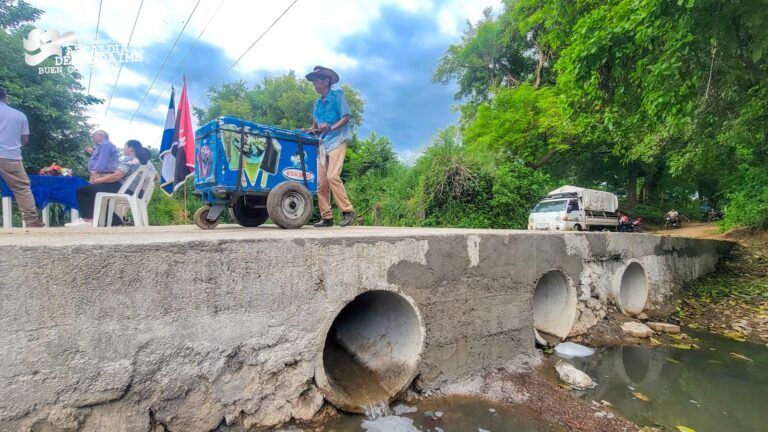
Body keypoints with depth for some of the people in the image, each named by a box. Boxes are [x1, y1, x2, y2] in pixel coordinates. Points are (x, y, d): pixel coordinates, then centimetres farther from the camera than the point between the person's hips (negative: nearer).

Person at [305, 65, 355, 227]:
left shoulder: (338, 95, 3)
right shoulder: (317, 103, 20)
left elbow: (345, 118, -7)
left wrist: (331, 127, -22)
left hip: (336, 141, -7)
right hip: (322, 143, 7)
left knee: (332, 176, -21)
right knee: (321, 181, -1)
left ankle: (347, 211, -11)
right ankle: (326, 217, 2)